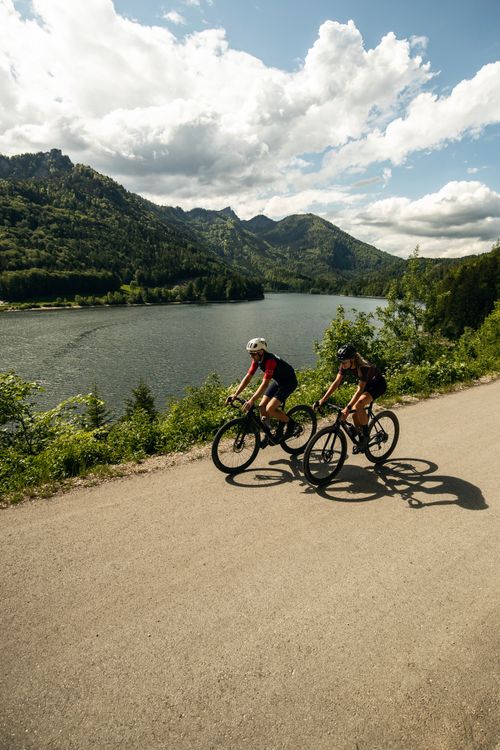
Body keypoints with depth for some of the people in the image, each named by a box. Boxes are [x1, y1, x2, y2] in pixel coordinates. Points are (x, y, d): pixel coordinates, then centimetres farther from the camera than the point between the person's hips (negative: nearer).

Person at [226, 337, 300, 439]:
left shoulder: (270, 361, -33)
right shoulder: (257, 360, -8)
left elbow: (265, 384, -38)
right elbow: (248, 377, -7)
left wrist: (252, 400, -45)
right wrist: (235, 394, -14)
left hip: (289, 382, -8)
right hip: (277, 381, 8)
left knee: (270, 409, -19)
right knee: (262, 407, -2)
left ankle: (292, 424, 0)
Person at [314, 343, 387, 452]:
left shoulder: (363, 367, -37)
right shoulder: (345, 366, -19)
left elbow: (360, 389, -39)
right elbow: (336, 382, -17)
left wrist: (348, 408, -47)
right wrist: (322, 400, -23)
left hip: (378, 384, -7)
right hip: (366, 384, 7)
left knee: (359, 404, -30)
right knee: (355, 414, -5)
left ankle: (366, 436, -13)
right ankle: (361, 439, 16)